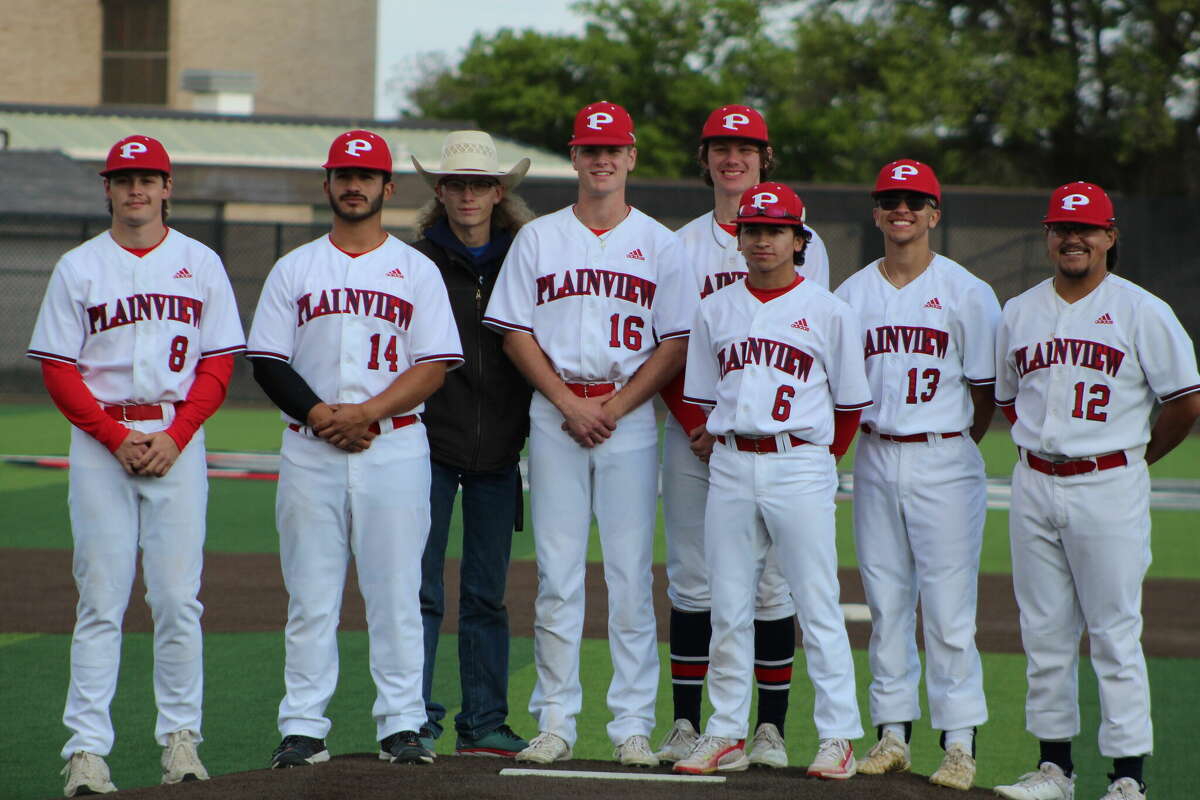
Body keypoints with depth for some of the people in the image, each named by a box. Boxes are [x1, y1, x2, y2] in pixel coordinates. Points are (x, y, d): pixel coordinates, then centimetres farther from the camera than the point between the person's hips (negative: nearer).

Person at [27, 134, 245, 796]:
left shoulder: (200, 265, 9)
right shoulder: (78, 267, 6)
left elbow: (218, 365, 6)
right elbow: (57, 370, 2)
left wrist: (173, 438, -8)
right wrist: (116, 438, -10)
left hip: (178, 438, 1)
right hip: (99, 438, -1)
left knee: (177, 597, -2)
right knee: (101, 598, -4)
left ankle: (180, 736, 8)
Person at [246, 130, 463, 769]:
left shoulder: (416, 271, 8)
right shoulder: (294, 269, 12)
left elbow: (435, 366, -1)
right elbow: (268, 363, 5)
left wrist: (366, 412, -13)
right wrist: (321, 416, -11)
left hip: (394, 447, -1)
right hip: (310, 451, 1)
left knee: (395, 591, -2)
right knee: (310, 593, 0)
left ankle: (401, 724, 2)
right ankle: (303, 728, 2)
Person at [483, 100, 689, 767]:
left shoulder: (659, 244, 7)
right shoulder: (538, 238, 9)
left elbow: (676, 345, 2)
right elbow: (515, 334, 5)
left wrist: (615, 407, -9)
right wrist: (569, 404, -7)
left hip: (631, 415, -1)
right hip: (554, 412, 1)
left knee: (631, 573, -2)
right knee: (557, 572, -1)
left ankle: (633, 725, 1)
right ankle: (554, 723, 2)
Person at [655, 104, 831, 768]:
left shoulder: (801, 242, 5)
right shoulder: (680, 244, 11)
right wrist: (696, 425, -7)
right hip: (693, 430, 2)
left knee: (770, 581, -2)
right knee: (691, 577, 2)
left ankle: (770, 728, 3)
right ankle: (685, 724, 6)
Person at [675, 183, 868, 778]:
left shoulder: (827, 312, 2)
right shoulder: (716, 310, 11)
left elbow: (850, 404, 7)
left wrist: (818, 461, 8)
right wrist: (720, 448, 10)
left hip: (801, 466, -3)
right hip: (730, 466, 3)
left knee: (818, 606, -4)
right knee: (728, 608, 5)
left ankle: (838, 738, -1)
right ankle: (726, 735, 12)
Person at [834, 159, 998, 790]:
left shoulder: (966, 293, -3)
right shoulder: (853, 293, 9)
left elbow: (986, 389, 1)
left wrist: (952, 450, 3)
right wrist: (871, 437, 6)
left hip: (944, 460, -4)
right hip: (875, 458, 4)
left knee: (949, 606, -6)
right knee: (885, 601, 8)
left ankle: (960, 743, -3)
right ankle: (892, 732, 15)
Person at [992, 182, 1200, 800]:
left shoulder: (1141, 312, -4)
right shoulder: (1018, 313, 11)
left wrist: (1136, 458, 4)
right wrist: (1033, 449, 12)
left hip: (1110, 487, -5)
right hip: (1034, 487, 5)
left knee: (1115, 634, -5)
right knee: (1043, 633, 7)